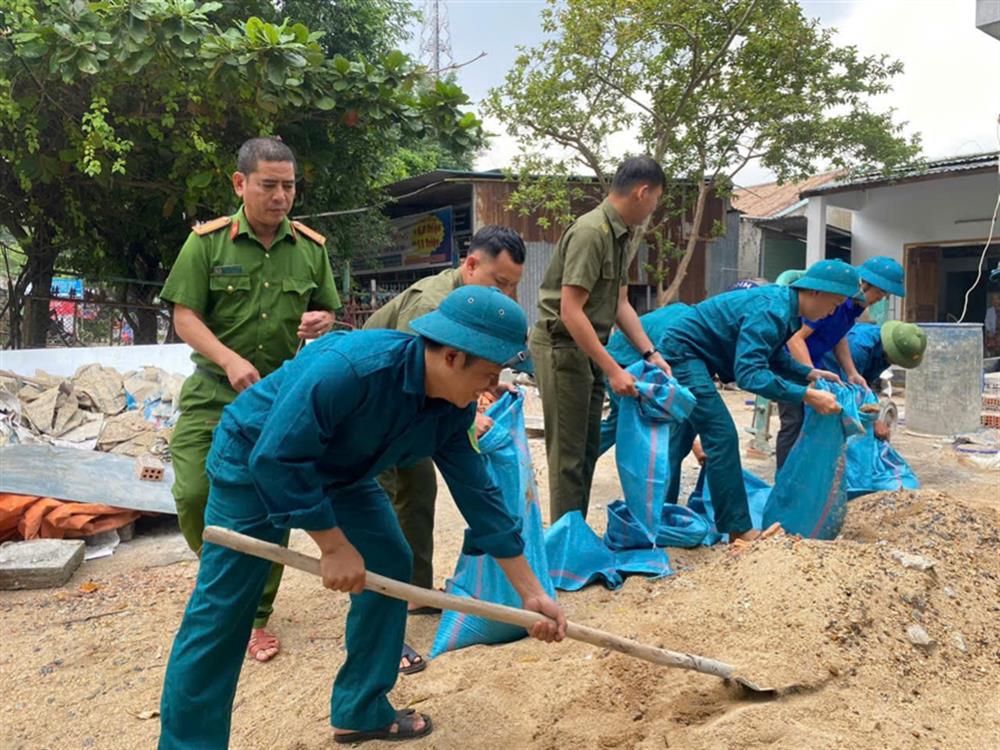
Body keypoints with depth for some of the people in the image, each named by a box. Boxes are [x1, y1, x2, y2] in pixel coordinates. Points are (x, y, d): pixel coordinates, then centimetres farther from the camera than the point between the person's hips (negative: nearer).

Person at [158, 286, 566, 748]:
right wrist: (334, 545, -29)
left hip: (339, 469, 7)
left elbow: (478, 494, -8)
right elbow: (276, 458, -35)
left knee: (390, 566, 3)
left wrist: (531, 592, -6)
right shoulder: (349, 367, -38)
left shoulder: (454, 409, -14)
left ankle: (361, 712, 17)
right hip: (254, 461, -7)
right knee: (220, 613, -7)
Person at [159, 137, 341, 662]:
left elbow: (327, 313, 15)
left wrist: (321, 322, -10)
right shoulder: (207, 241, -3)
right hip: (214, 391, -1)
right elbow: (185, 317, -5)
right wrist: (230, 360, -21)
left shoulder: (311, 248, 5)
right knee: (193, 493, -11)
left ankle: (255, 614, 22)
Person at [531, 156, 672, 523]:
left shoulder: (622, 235, 8)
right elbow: (570, 312, -25)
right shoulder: (590, 232, -21)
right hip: (561, 346, -10)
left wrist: (650, 353, 5)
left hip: (588, 349, 10)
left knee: (588, 448, 16)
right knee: (569, 453, -1)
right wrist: (613, 371, -24)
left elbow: (620, 304, 13)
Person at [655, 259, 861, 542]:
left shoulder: (783, 304, 3)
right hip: (683, 353, -11)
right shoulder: (770, 311, -26)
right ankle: (739, 530, -4)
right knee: (722, 436, -10)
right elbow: (749, 374, -34)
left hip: (686, 355, 11)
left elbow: (777, 359, 13)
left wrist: (811, 374, -1)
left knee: (680, 440, 16)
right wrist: (808, 395, -35)